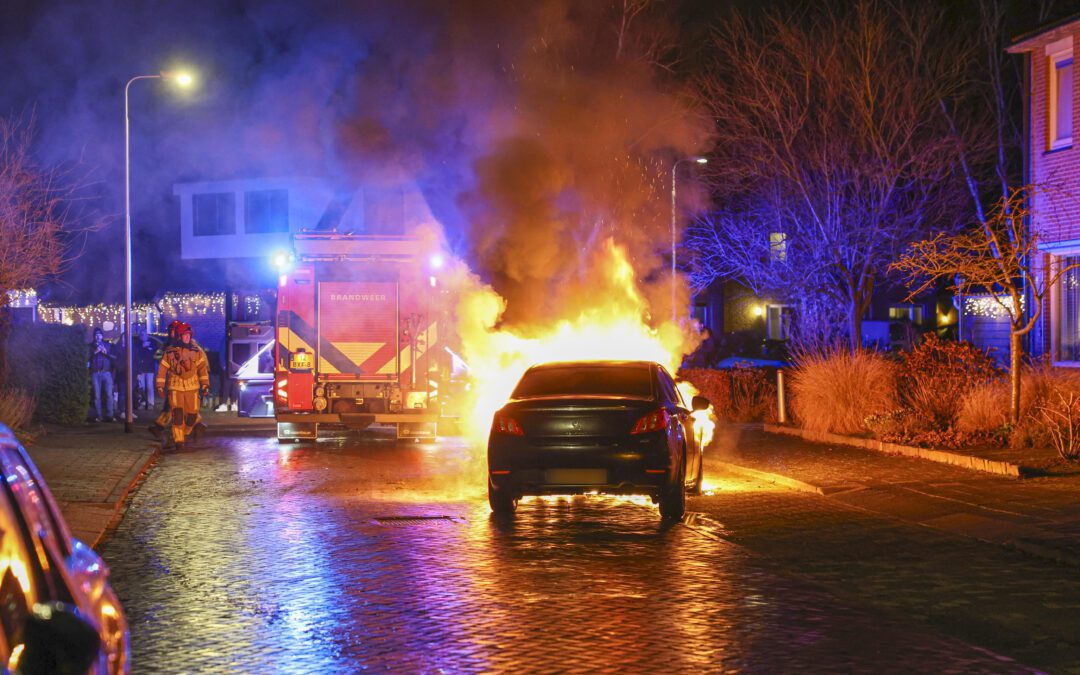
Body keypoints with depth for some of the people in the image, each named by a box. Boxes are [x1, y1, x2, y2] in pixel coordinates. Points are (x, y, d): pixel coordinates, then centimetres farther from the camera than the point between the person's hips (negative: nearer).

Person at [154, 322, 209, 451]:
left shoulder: (196, 351, 3)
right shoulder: (170, 352, 0)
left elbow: (203, 368, 1)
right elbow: (162, 369, 4)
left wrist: (205, 385, -6)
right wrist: (160, 387, 1)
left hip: (192, 388, 2)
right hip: (175, 388, -2)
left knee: (192, 414, 3)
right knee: (177, 414, -14)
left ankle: (185, 434, 31)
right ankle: (179, 441, -11)